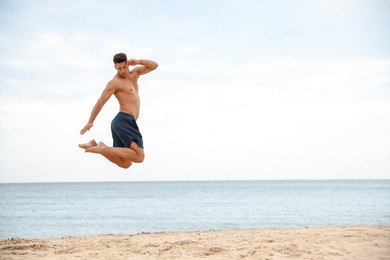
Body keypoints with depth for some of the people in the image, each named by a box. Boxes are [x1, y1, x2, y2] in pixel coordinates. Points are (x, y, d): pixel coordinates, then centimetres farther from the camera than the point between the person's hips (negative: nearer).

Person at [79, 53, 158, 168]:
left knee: (125, 164, 9)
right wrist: (90, 122, -5)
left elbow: (154, 66, 18)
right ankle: (103, 148, -18)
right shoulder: (114, 82, -2)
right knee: (139, 157, -20)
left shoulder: (134, 73, 21)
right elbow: (101, 102, -3)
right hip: (125, 121, -9)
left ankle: (94, 146, 5)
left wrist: (138, 62, 1)